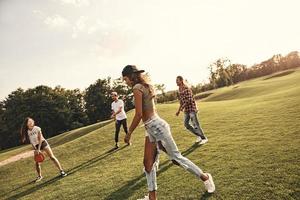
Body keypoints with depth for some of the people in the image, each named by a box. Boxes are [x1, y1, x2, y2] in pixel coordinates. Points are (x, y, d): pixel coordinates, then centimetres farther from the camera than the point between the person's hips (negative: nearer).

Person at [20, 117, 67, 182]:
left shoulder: (37, 128, -10)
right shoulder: (26, 132, -2)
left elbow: (40, 138, -13)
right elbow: (31, 142, -1)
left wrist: (39, 149, -19)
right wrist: (36, 149, -13)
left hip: (43, 143, -3)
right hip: (36, 146, 3)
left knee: (52, 157, -8)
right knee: (37, 162, 2)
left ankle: (61, 171, -5)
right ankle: (39, 176, 22)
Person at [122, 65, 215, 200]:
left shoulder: (137, 88, -14)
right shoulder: (146, 86, 14)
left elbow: (139, 114, -19)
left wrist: (129, 133, -11)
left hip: (156, 127, -10)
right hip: (151, 128, 10)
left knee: (176, 158, 3)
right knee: (148, 162, 12)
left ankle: (204, 177, 22)